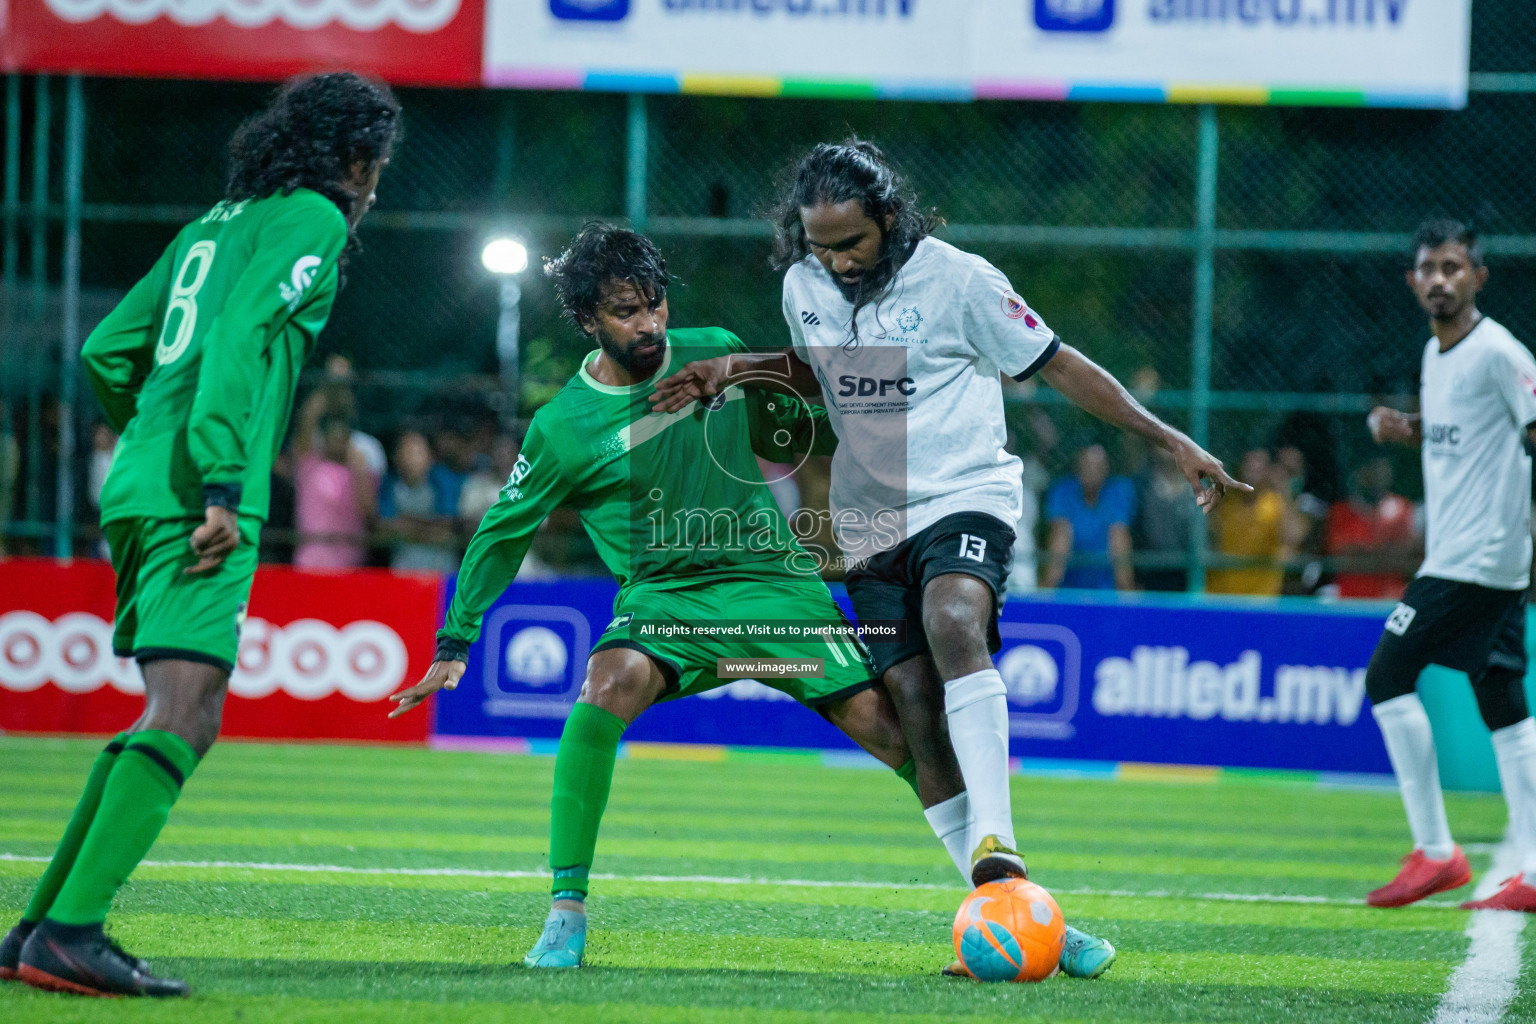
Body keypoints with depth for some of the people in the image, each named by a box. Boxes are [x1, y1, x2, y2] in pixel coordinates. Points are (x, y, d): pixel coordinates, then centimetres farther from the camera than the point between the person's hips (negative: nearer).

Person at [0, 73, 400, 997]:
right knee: (185, 719, -17)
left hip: (142, 491, 9)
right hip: (195, 503, -9)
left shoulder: (217, 223, 24)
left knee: (167, 720, 15)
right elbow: (240, 338, -16)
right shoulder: (312, 219, 0)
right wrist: (221, 484, -21)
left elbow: (108, 350, 23)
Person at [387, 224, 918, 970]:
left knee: (881, 722, -9)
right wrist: (454, 645, 5)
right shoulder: (565, 427, -6)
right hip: (664, 596, -2)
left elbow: (788, 433, 20)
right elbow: (503, 531, 5)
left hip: (773, 579, 2)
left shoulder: (718, 354, 3)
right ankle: (567, 910, -25)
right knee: (610, 685, -32)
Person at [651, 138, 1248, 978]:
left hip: (965, 497, -5)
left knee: (953, 627, -35)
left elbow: (1056, 365, -4)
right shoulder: (802, 287, 4)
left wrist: (1168, 440, -6)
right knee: (918, 716, -5)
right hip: (870, 522, 5)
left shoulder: (957, 280, -11)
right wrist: (739, 370, 7)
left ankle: (995, 846, -42)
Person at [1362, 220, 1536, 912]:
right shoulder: (1435, 354, 14)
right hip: (1455, 555, 9)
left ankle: (1435, 852, -7)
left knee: (1388, 675, -9)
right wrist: (1402, 431, 8)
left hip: (1480, 556, -9)